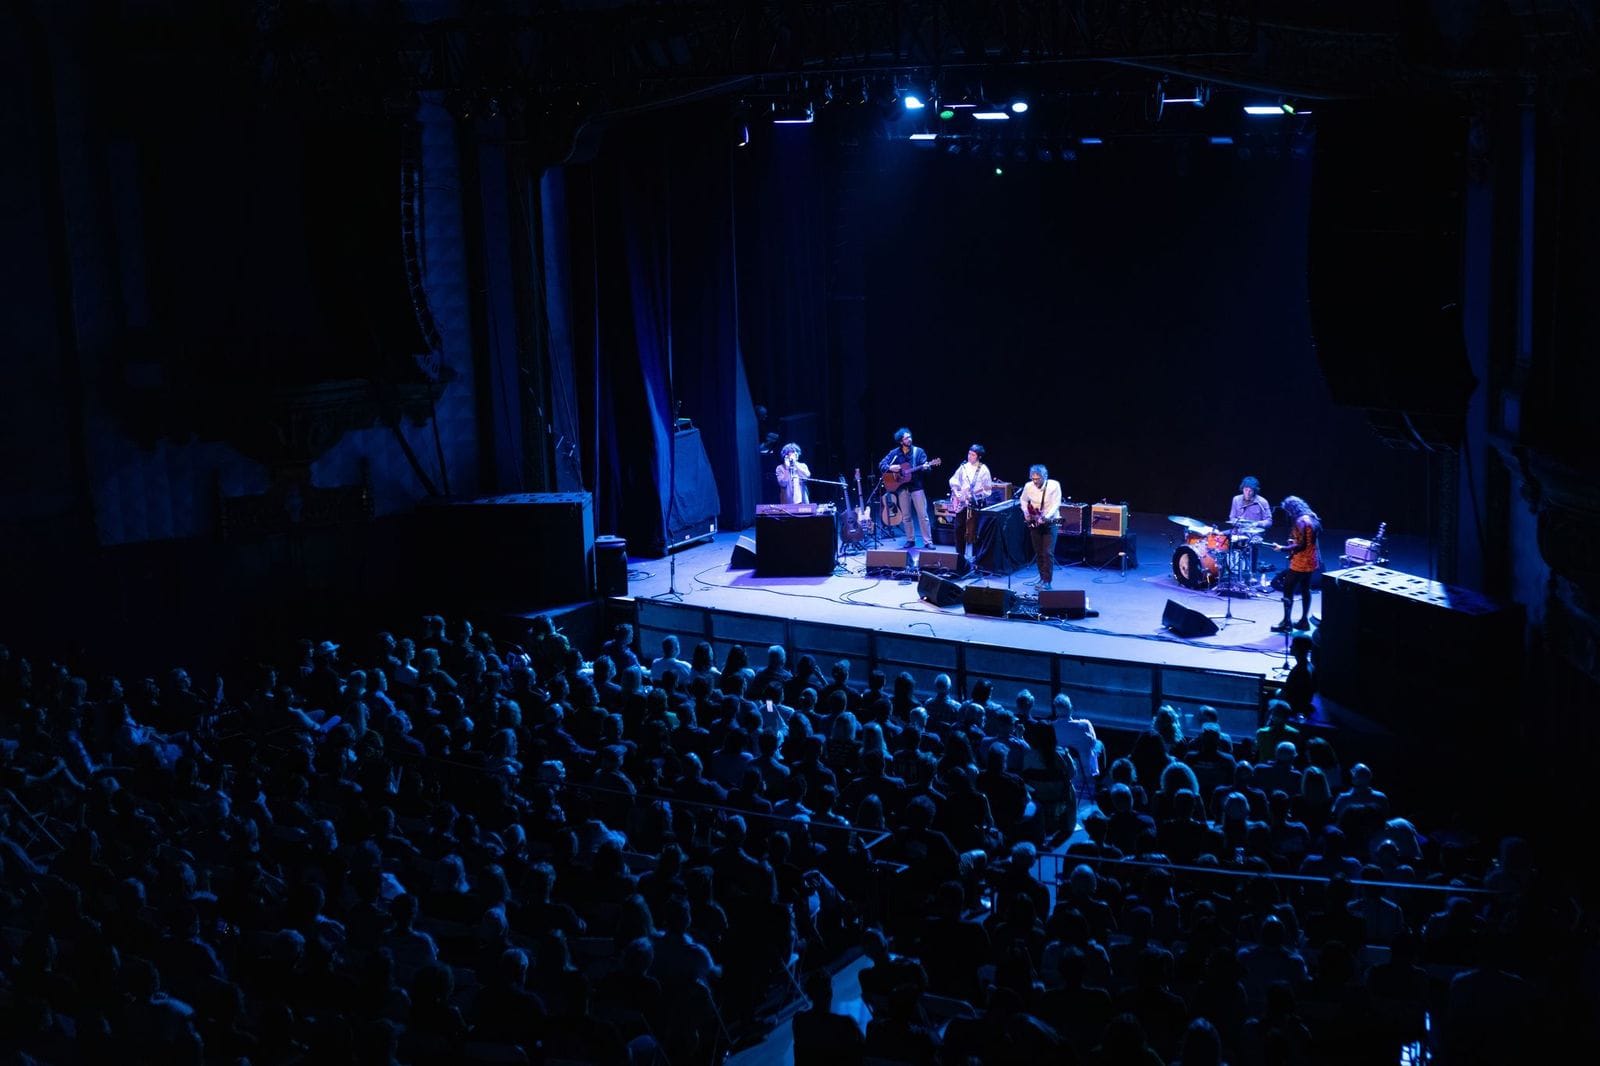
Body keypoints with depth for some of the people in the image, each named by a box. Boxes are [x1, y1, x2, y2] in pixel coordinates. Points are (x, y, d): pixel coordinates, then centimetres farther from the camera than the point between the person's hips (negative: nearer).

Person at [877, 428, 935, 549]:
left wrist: (925, 467, -29)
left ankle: (928, 542, -2)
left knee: (923, 515, -5)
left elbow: (925, 465, -5)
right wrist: (890, 468, -16)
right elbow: (881, 465, 3)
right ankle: (910, 540, 18)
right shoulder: (894, 453, 2)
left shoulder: (918, 451, -1)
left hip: (916, 486, -2)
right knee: (906, 516, 7)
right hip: (902, 487, 2)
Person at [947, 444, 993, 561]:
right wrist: (956, 492, -1)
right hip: (961, 502, 4)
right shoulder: (963, 467, 8)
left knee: (973, 530, -6)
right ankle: (960, 554, 17)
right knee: (959, 528, 5)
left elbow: (988, 487, -5)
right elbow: (953, 480, 13)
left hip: (976, 503, -4)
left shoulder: (983, 470, -3)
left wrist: (978, 493, -22)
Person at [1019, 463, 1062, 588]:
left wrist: (1047, 517, -30)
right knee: (1038, 552, 8)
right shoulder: (1028, 486, -5)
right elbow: (1024, 501, 14)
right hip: (1034, 523, 4)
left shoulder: (1054, 485, -15)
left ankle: (1047, 581, -8)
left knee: (1048, 553, -11)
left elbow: (1056, 504, -17)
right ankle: (1042, 577, 22)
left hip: (1050, 522, -4)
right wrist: (1026, 513, -2)